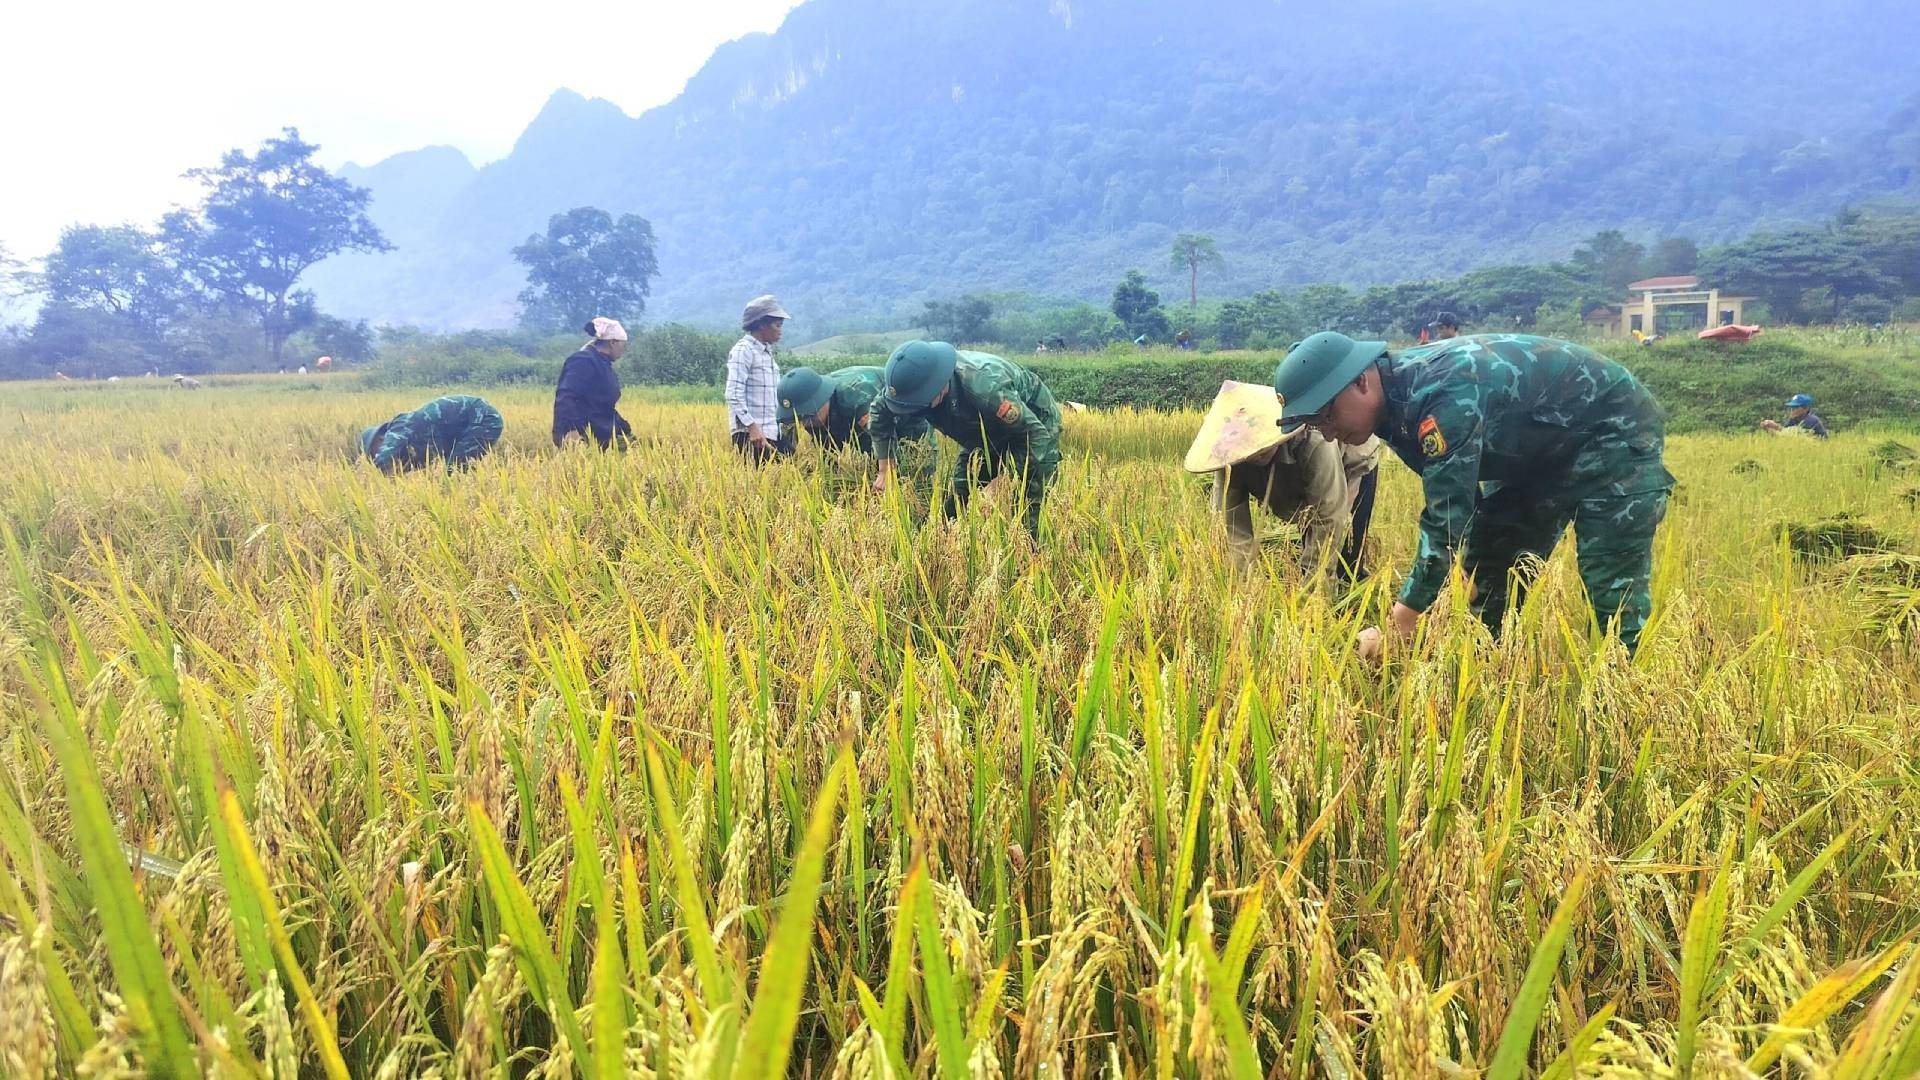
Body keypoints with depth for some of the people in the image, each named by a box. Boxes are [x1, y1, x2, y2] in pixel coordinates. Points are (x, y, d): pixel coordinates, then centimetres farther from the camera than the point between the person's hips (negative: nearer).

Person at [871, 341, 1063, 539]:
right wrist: (886, 470, -6)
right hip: (987, 435, 6)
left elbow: (1036, 436, -38)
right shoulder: (913, 385, -24)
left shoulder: (986, 389, -44)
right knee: (956, 498, -2)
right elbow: (880, 415, -3)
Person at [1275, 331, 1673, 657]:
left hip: (1614, 426, -9)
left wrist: (1398, 629, -36)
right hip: (1545, 448, 9)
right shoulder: (1396, 405, -7)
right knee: (1490, 570, 6)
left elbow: (1449, 516, -38)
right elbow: (1447, 499, 5)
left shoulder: (1442, 394, -36)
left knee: (1612, 585, -15)